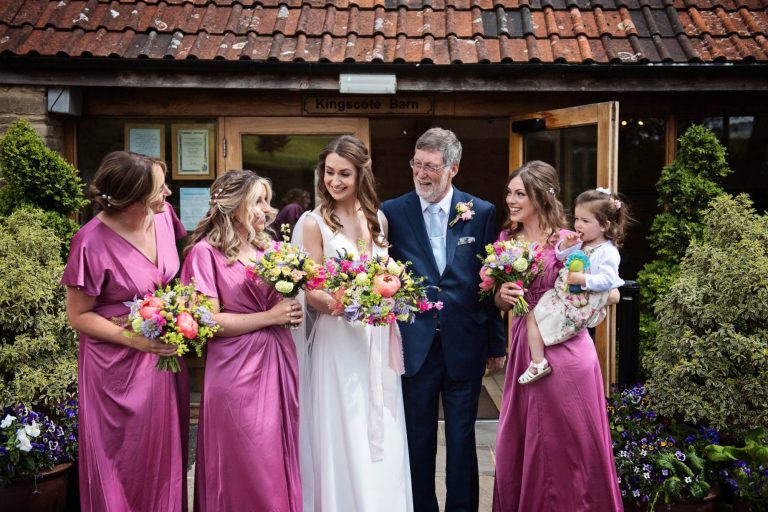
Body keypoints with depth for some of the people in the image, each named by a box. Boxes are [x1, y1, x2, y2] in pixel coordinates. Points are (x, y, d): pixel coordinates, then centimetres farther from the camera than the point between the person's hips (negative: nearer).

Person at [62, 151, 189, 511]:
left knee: (166, 452, 18)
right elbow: (78, 315, -12)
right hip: (120, 365, -5)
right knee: (126, 466, 12)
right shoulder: (91, 243, -23)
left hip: (165, 353, 5)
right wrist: (136, 340, -21)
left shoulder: (164, 214, -7)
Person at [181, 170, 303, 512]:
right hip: (238, 375, -5)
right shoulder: (206, 251, -8)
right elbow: (210, 321, -13)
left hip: (279, 365, 6)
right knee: (247, 473, 5)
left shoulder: (270, 247, 10)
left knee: (282, 462, 13)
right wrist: (270, 317, -13)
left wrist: (293, 314, 0)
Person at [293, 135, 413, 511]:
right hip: (338, 341, -4)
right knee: (343, 439, 1)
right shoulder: (315, 222, -6)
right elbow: (311, 292, -9)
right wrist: (339, 303, -27)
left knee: (383, 439, 10)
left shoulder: (378, 219, 8)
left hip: (379, 340, 5)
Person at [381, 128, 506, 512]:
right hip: (415, 345, 0)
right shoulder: (392, 213, -1)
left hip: (465, 346, 0)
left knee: (462, 439, 13)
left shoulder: (482, 213, 0)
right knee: (418, 438, 14)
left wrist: (496, 343, 4)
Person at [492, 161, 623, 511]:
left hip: (566, 349, -4)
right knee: (521, 442, 11)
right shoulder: (506, 240, 6)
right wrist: (503, 295, -7)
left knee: (570, 442, 6)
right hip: (526, 347, 5)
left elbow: (612, 294, -6)